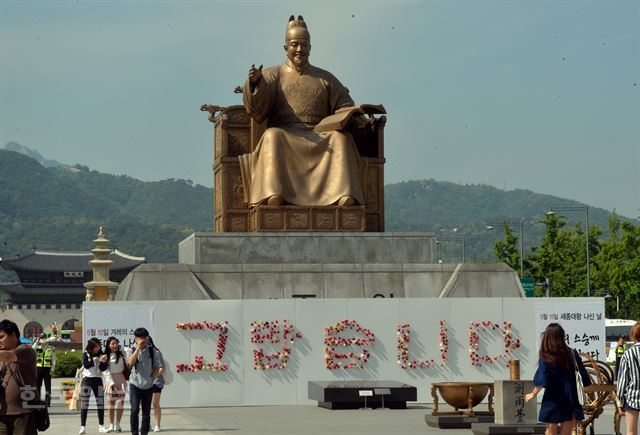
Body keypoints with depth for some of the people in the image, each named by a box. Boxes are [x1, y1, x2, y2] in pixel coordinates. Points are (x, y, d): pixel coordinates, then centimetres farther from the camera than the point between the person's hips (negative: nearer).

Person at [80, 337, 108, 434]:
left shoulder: (100, 354, 5)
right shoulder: (86, 354, -2)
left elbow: (103, 368, 1)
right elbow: (86, 365, -15)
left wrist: (103, 362, -17)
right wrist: (95, 360, -25)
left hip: (98, 379, 3)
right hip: (87, 379, -3)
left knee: (101, 403, 2)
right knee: (84, 404, -5)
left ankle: (101, 426, 8)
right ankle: (82, 427, -3)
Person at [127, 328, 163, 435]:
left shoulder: (152, 351, 2)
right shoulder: (132, 350, -3)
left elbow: (157, 366, 9)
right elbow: (130, 362, -22)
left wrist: (153, 376, -6)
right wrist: (138, 348, -23)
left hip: (148, 385, 2)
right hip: (135, 385, -2)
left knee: (146, 412, 7)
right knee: (135, 410, -12)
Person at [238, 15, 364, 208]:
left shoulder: (325, 78, 22)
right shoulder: (273, 75, 15)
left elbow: (344, 106, 18)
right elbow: (257, 107, 0)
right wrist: (255, 83, -21)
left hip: (319, 136, 2)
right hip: (284, 134, -2)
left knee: (341, 138, -29)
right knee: (272, 136, -35)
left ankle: (344, 195, -45)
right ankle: (274, 195, -53)